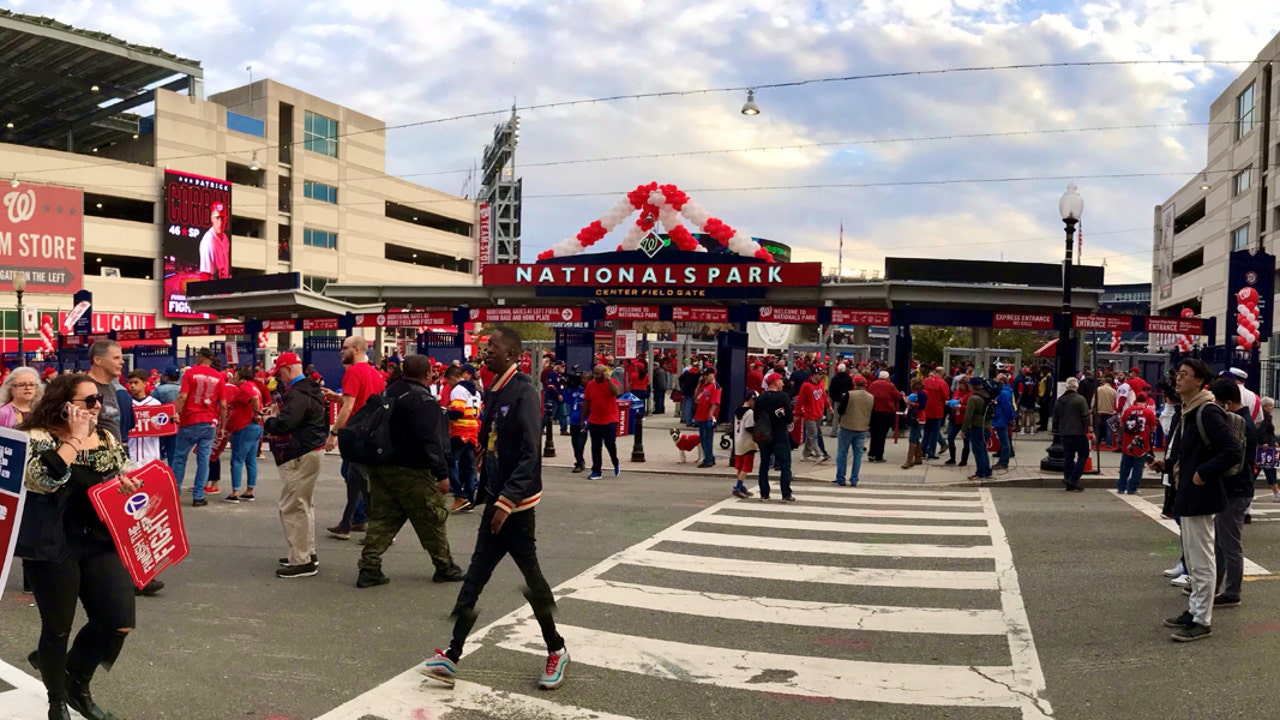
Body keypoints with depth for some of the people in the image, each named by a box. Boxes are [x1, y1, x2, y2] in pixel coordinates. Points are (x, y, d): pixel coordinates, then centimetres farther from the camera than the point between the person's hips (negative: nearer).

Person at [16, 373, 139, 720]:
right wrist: (75, 438, -20)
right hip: (53, 546, -5)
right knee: (58, 628, 7)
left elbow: (124, 477, 21)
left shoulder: (106, 438, 10)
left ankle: (77, 684, 27)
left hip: (101, 542, 5)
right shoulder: (37, 437, -8)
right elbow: (44, 478, -26)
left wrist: (128, 484, -2)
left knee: (120, 622, 0)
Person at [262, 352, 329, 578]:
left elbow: (282, 425, -27)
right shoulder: (310, 389, 14)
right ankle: (308, 552, 31)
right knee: (305, 505, 20)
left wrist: (269, 420, -6)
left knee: (292, 508, -8)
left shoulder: (297, 394, -20)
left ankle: (302, 562, -6)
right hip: (309, 452, 11)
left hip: (299, 458, -11)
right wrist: (278, 413, 6)